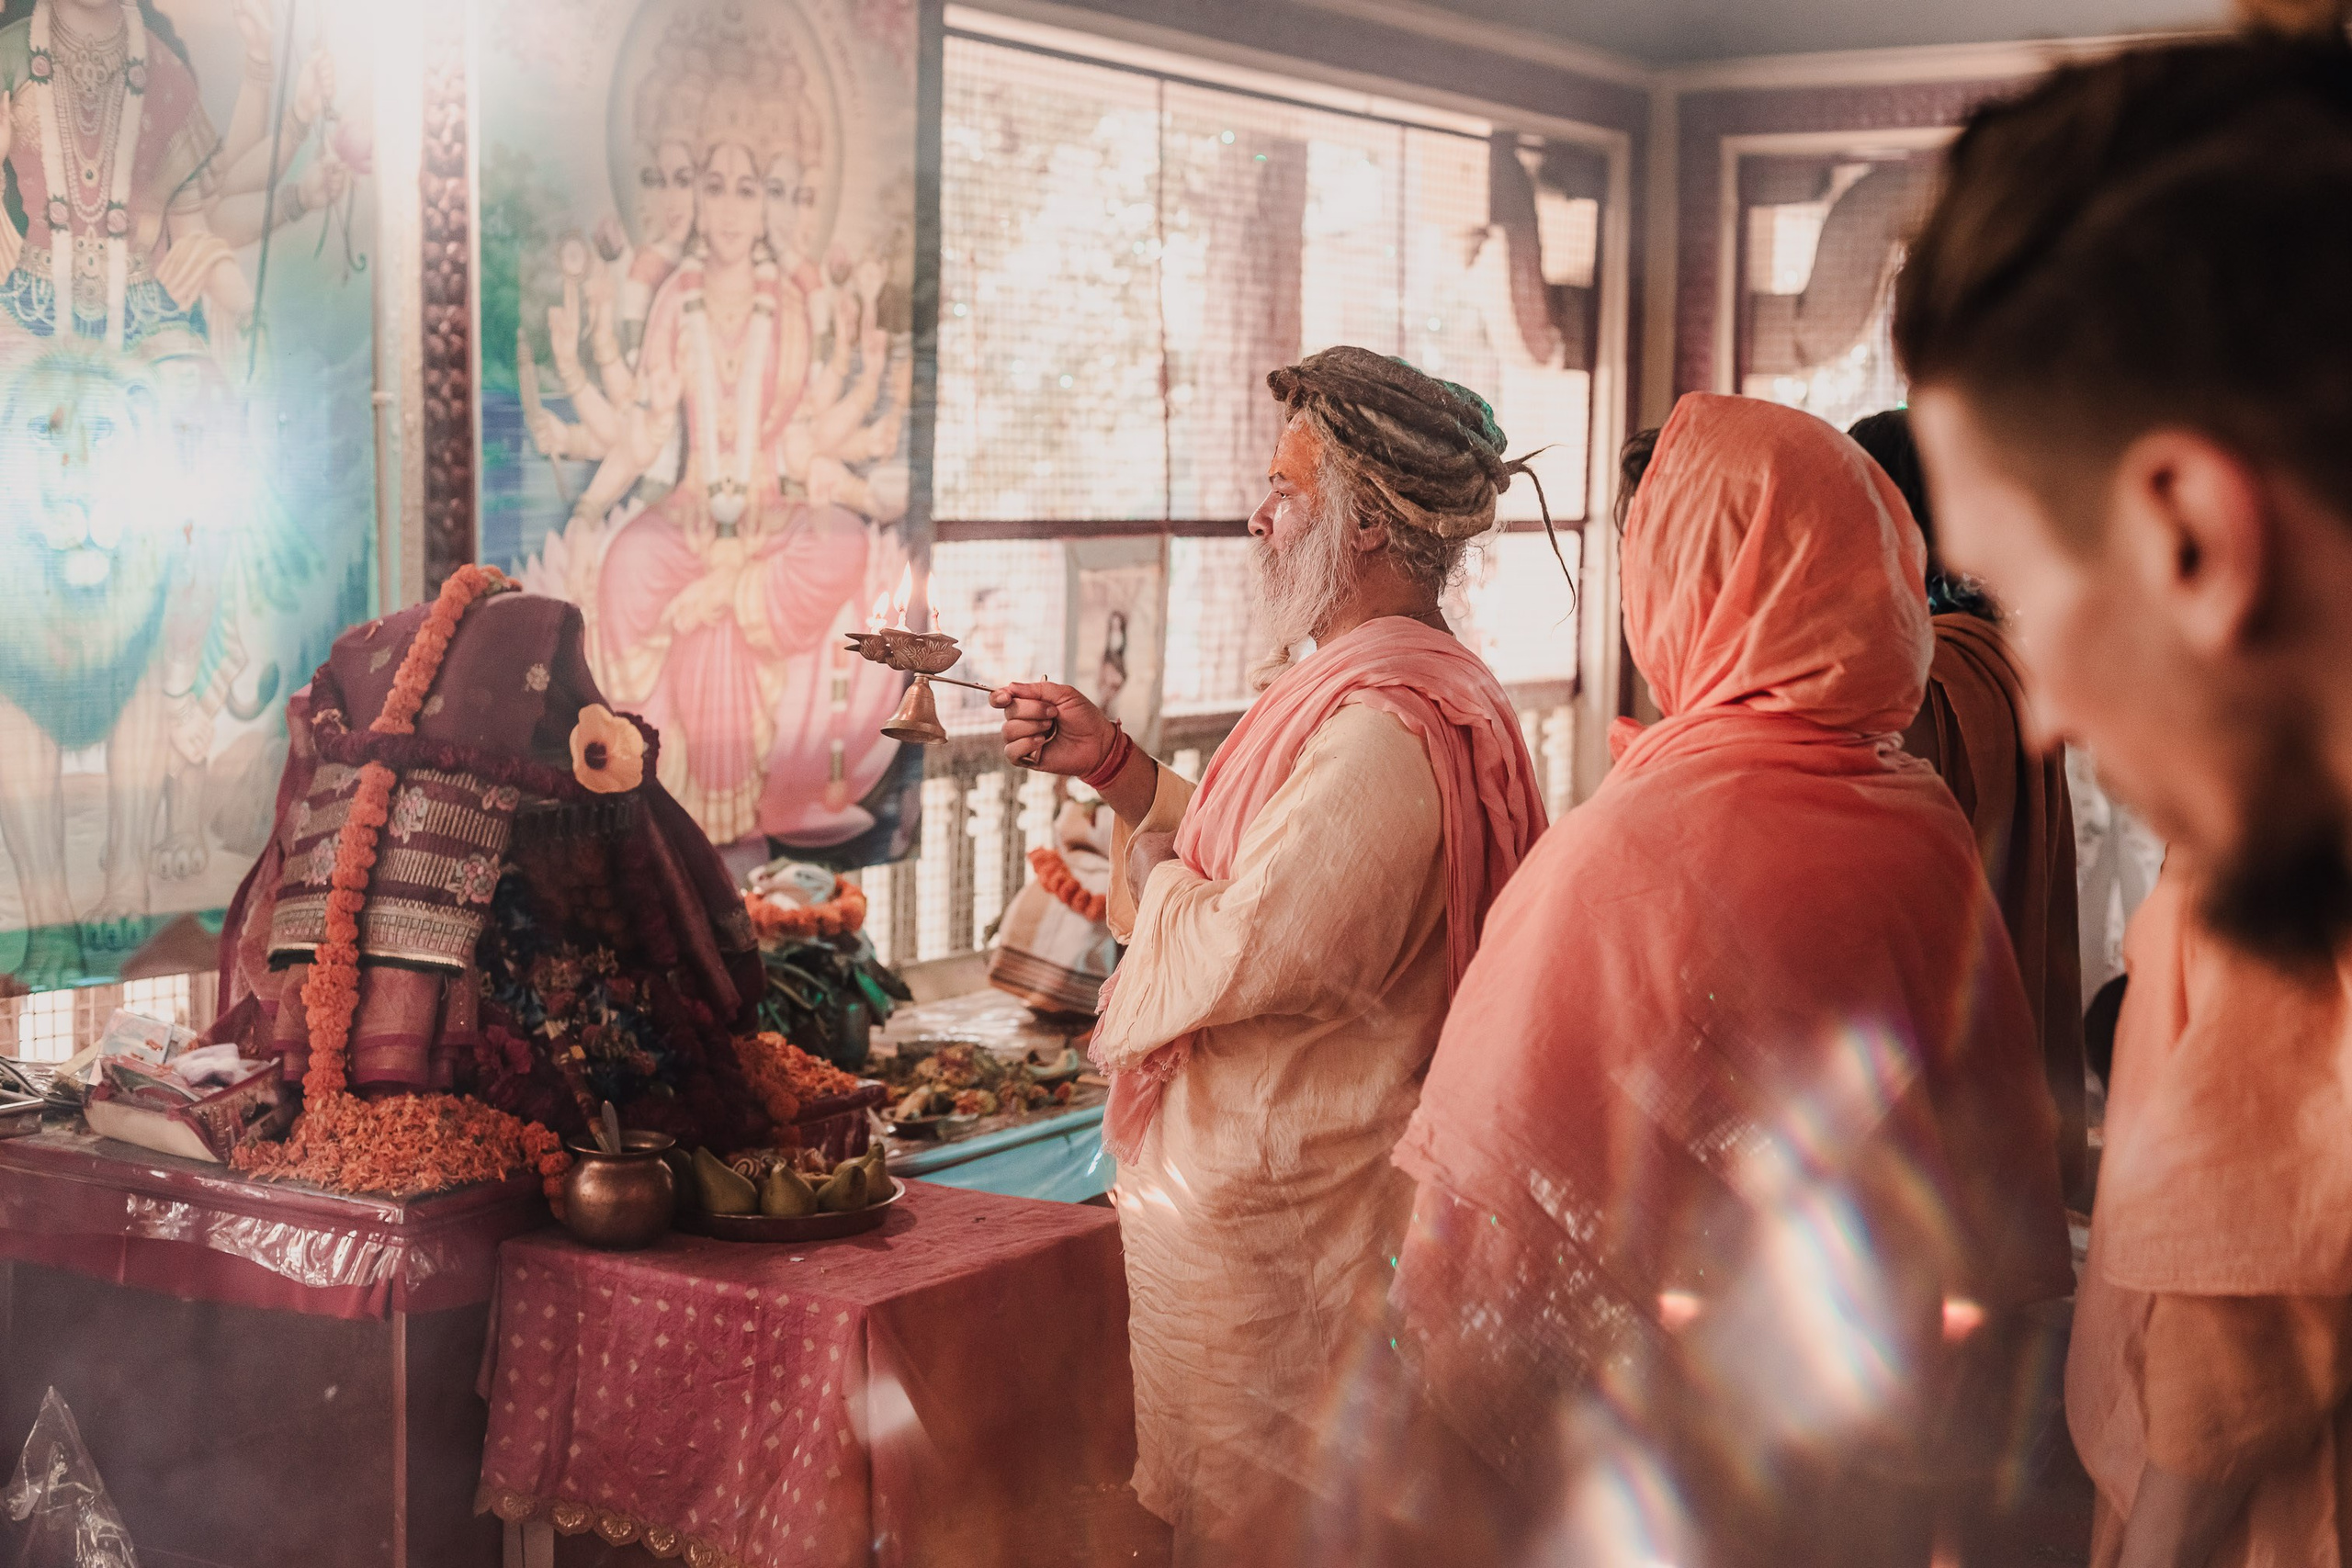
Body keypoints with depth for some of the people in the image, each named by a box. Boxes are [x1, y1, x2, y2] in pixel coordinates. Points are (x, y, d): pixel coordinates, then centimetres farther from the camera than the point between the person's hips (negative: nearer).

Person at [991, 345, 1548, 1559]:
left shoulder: (1382, 728, -24)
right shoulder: (1375, 686, 13)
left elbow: (1233, 953, -28)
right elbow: (1263, 870, 20)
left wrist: (1149, 870, -7)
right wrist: (1115, 768, 10)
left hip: (1261, 1217, -11)